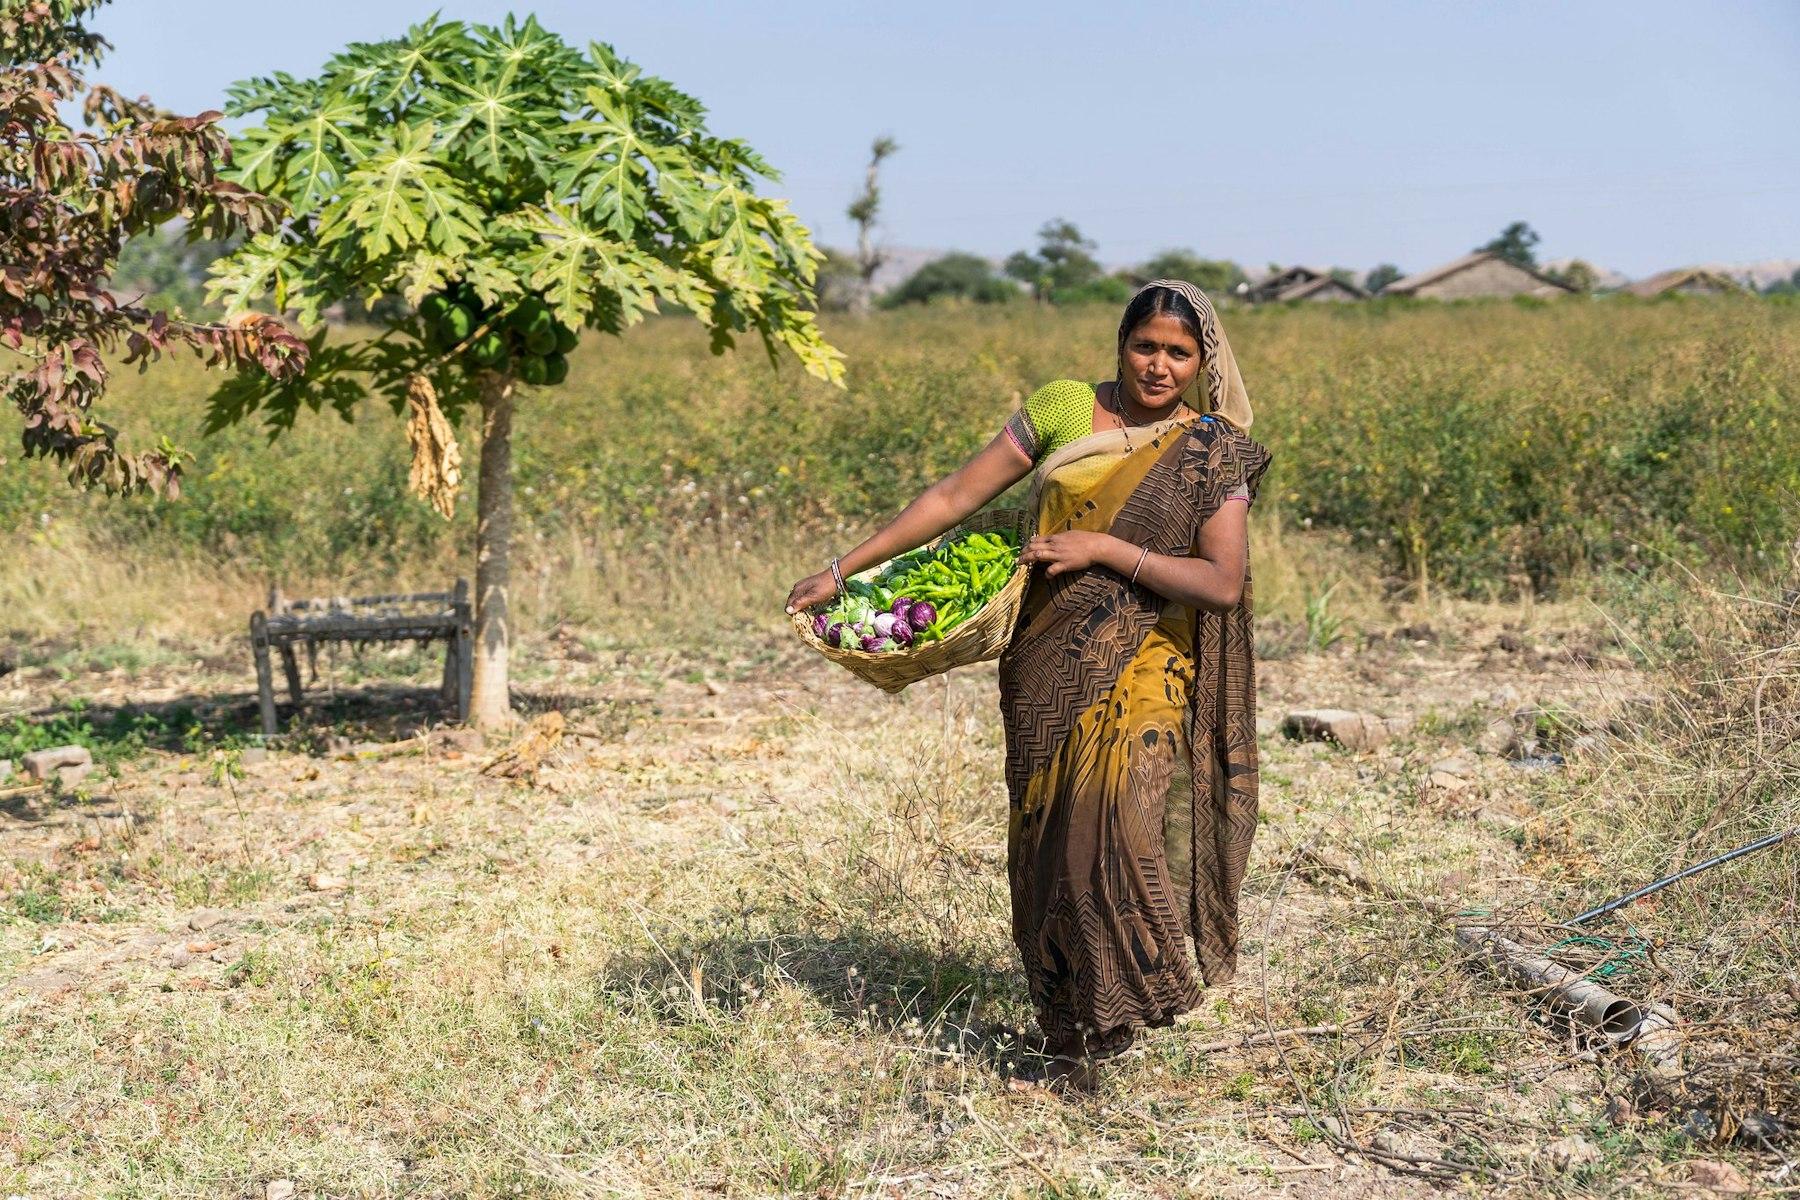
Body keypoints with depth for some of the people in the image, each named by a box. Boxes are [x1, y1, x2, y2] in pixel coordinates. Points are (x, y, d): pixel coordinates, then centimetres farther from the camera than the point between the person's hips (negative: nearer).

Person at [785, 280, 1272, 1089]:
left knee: (1125, 808, -22)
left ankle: (1126, 993, -2)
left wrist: (1104, 548, -14)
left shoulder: (1214, 453, 0)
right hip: (1048, 671, 2)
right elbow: (955, 495, 5)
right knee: (1048, 844, 3)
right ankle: (1065, 1037, 17)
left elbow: (1224, 583, -8)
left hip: (1143, 667, -2)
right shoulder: (1062, 408, 3)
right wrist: (842, 572, 4)